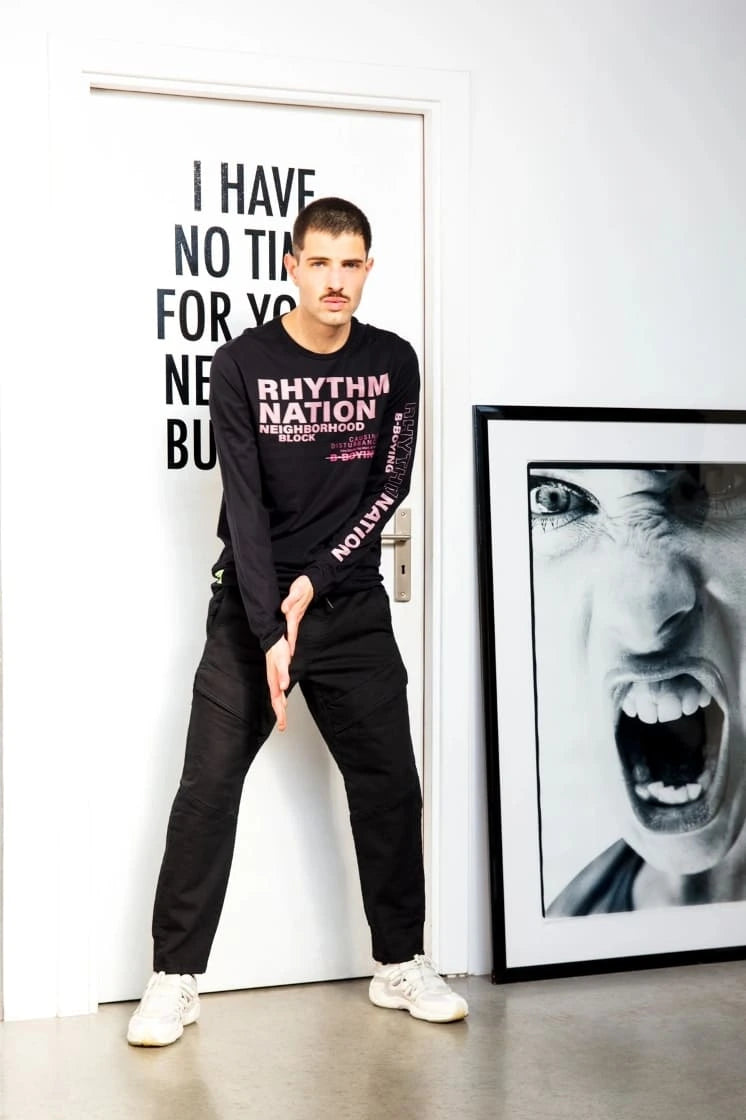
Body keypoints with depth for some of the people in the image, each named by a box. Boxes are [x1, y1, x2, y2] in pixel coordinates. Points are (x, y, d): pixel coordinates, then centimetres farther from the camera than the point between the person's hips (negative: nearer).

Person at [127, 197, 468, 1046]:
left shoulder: (393, 363, 1)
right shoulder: (244, 364, -8)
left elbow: (389, 485, -2)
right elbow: (244, 504, -14)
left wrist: (312, 583, -12)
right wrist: (271, 631, -22)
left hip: (353, 608, 3)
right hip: (250, 607, -2)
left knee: (389, 785, 6)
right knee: (207, 790, -5)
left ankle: (399, 963, 21)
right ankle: (174, 978, 5)